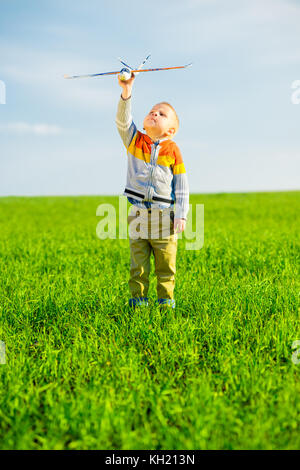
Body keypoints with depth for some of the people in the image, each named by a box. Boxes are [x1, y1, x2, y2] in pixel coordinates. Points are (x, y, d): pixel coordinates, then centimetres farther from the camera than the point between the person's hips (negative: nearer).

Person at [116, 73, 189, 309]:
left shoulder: (172, 150, 1)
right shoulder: (134, 140, 6)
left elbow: (182, 186, 2)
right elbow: (123, 120, -12)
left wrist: (181, 215, -3)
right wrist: (126, 92, -25)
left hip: (163, 215, -1)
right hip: (137, 213, 1)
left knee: (166, 263, 5)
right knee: (138, 264, 6)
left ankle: (166, 300, 17)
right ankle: (138, 299, 15)